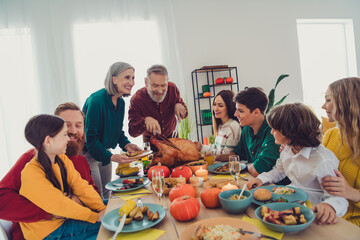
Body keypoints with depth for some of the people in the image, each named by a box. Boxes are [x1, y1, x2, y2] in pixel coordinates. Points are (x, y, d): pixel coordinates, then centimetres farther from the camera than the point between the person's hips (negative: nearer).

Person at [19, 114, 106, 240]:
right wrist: (96, 217, -20)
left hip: (65, 218, 7)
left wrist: (103, 209, -15)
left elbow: (80, 186, -5)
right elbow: (59, 205, -25)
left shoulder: (62, 159, -1)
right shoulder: (32, 173, -25)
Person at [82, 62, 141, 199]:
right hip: (88, 153, -8)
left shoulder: (120, 102, 0)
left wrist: (126, 144, -8)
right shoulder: (96, 101, -26)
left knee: (106, 195, 19)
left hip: (104, 152, 8)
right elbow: (90, 137, -26)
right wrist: (110, 157, -34)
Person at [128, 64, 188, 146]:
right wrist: (145, 121, -46)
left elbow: (183, 114, -6)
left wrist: (178, 106, -28)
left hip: (171, 136, -1)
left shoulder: (172, 88, -14)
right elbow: (132, 132, -27)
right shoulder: (137, 99, -24)